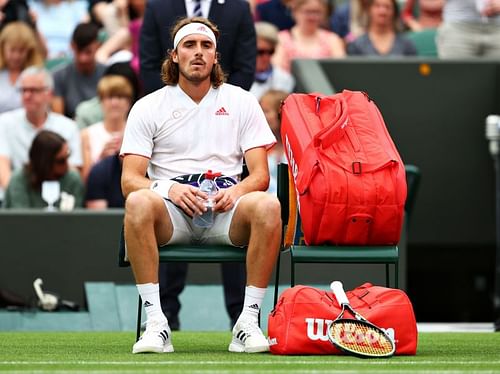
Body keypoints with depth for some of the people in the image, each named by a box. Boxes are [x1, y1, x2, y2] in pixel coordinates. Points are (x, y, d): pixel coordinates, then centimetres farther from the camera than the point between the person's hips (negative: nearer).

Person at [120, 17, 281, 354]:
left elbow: (261, 174, 7)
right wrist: (170, 189, -20)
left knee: (267, 206, -33)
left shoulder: (241, 102, 14)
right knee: (139, 202, -36)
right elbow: (130, 179, 1)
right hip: (171, 212, -1)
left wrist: (237, 191, -17)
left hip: (226, 212, 1)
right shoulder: (148, 108, 10)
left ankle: (249, 320, -27)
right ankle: (155, 322, -34)